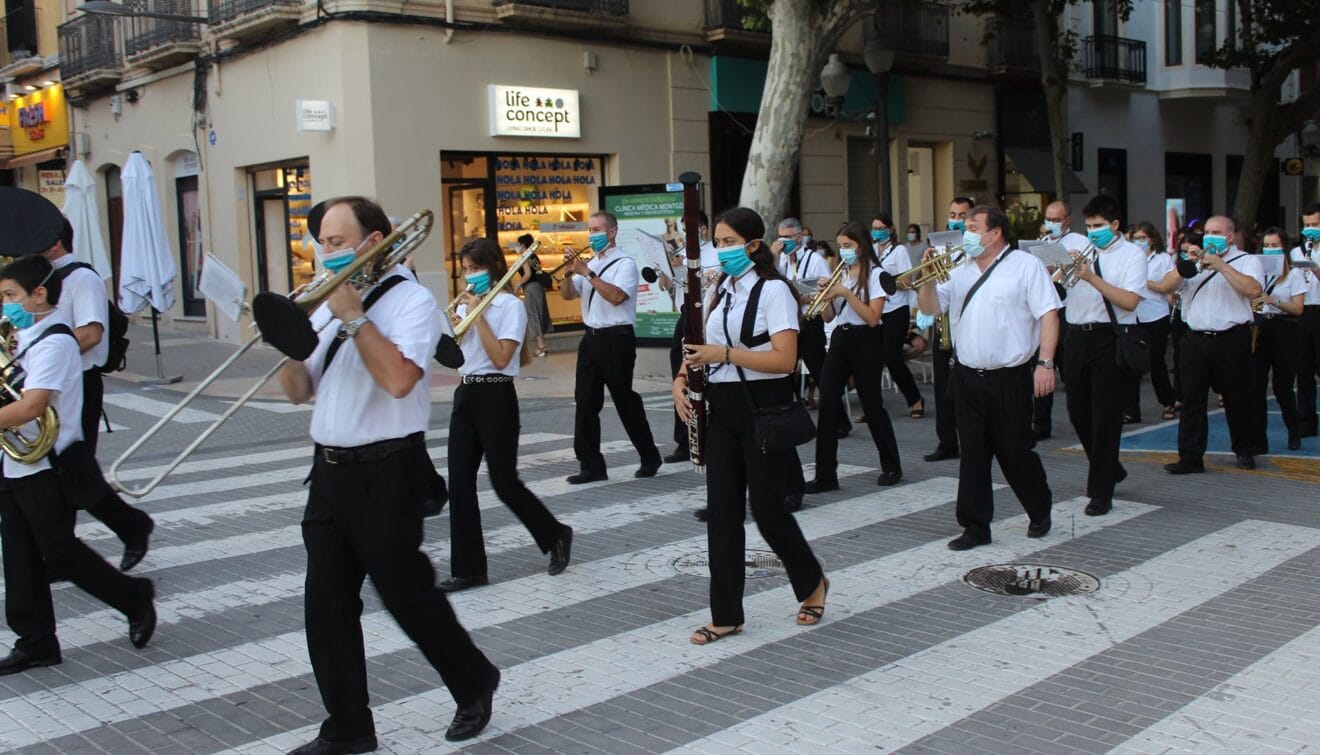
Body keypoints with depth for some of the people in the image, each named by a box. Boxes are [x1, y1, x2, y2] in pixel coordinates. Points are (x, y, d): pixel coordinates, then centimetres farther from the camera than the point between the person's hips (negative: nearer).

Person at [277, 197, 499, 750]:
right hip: (330, 471, 7)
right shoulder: (327, 305, 13)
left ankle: (474, 684, 27)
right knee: (327, 605, 7)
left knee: (407, 594, 3)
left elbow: (399, 379, -26)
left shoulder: (411, 301, -9)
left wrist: (354, 316, -19)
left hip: (386, 472, -7)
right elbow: (298, 391, 14)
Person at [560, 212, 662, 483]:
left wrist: (587, 273, -21)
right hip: (591, 338, 7)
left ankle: (650, 458, 20)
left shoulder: (625, 263, -7)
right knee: (585, 403, 2)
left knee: (625, 402, 2)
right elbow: (568, 295, 8)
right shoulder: (589, 264, 14)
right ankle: (591, 465, 8)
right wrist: (569, 272, -9)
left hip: (617, 339, -7)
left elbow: (616, 296, -22)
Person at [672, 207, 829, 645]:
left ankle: (812, 583, 27)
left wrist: (725, 353, -22)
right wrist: (682, 378, -1)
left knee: (766, 508, -1)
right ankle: (726, 616, 13)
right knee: (722, 510, 5)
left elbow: (784, 359, -20)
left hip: (763, 407, -7)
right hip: (723, 407, 7)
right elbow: (704, 348, 18)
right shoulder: (721, 291, 13)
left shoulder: (773, 290, -11)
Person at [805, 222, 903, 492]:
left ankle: (891, 467, 21)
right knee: (827, 404, -4)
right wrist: (826, 295, -7)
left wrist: (846, 293, -20)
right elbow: (827, 317, 11)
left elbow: (873, 318, -15)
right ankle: (825, 475, -1)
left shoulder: (874, 274, -6)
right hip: (839, 340, 6)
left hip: (865, 342, -6)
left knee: (872, 404, 3)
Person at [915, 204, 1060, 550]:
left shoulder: (1025, 266, -2)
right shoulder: (960, 273, 14)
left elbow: (1048, 314, -8)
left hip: (1010, 379, -5)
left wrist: (1045, 363, -17)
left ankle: (1040, 512, 28)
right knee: (972, 454, 5)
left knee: (1014, 452, 4)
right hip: (967, 379, 5)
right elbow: (930, 309, 11)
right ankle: (976, 526, 12)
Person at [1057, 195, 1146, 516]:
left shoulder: (1131, 254, -3)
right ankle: (1109, 469, 35)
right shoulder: (1079, 248, 11)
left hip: (1109, 338, -5)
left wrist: (1092, 278, -21)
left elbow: (1130, 301, -16)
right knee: (1078, 412, 12)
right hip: (1077, 336, 5)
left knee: (1105, 415, -2)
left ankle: (1101, 492, 6)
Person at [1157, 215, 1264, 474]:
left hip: (1231, 339, -3)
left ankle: (1243, 450, 26)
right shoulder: (1195, 262, 15)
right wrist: (1188, 264, -12)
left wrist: (1220, 265, -17)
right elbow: (1166, 285, 3)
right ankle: (1190, 457, 1)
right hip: (1195, 339, 3)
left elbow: (1253, 290, -16)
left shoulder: (1247, 261, 3)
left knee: (1236, 398, 8)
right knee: (1191, 399, -1)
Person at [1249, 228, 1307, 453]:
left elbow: (1298, 309, -7)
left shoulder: (1293, 274, 1)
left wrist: (1272, 300, -20)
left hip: (1284, 331, -3)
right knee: (1255, 387, -6)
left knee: (1282, 387, 3)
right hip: (1259, 329, 3)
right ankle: (1258, 441, -4)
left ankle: (1294, 432, 29)